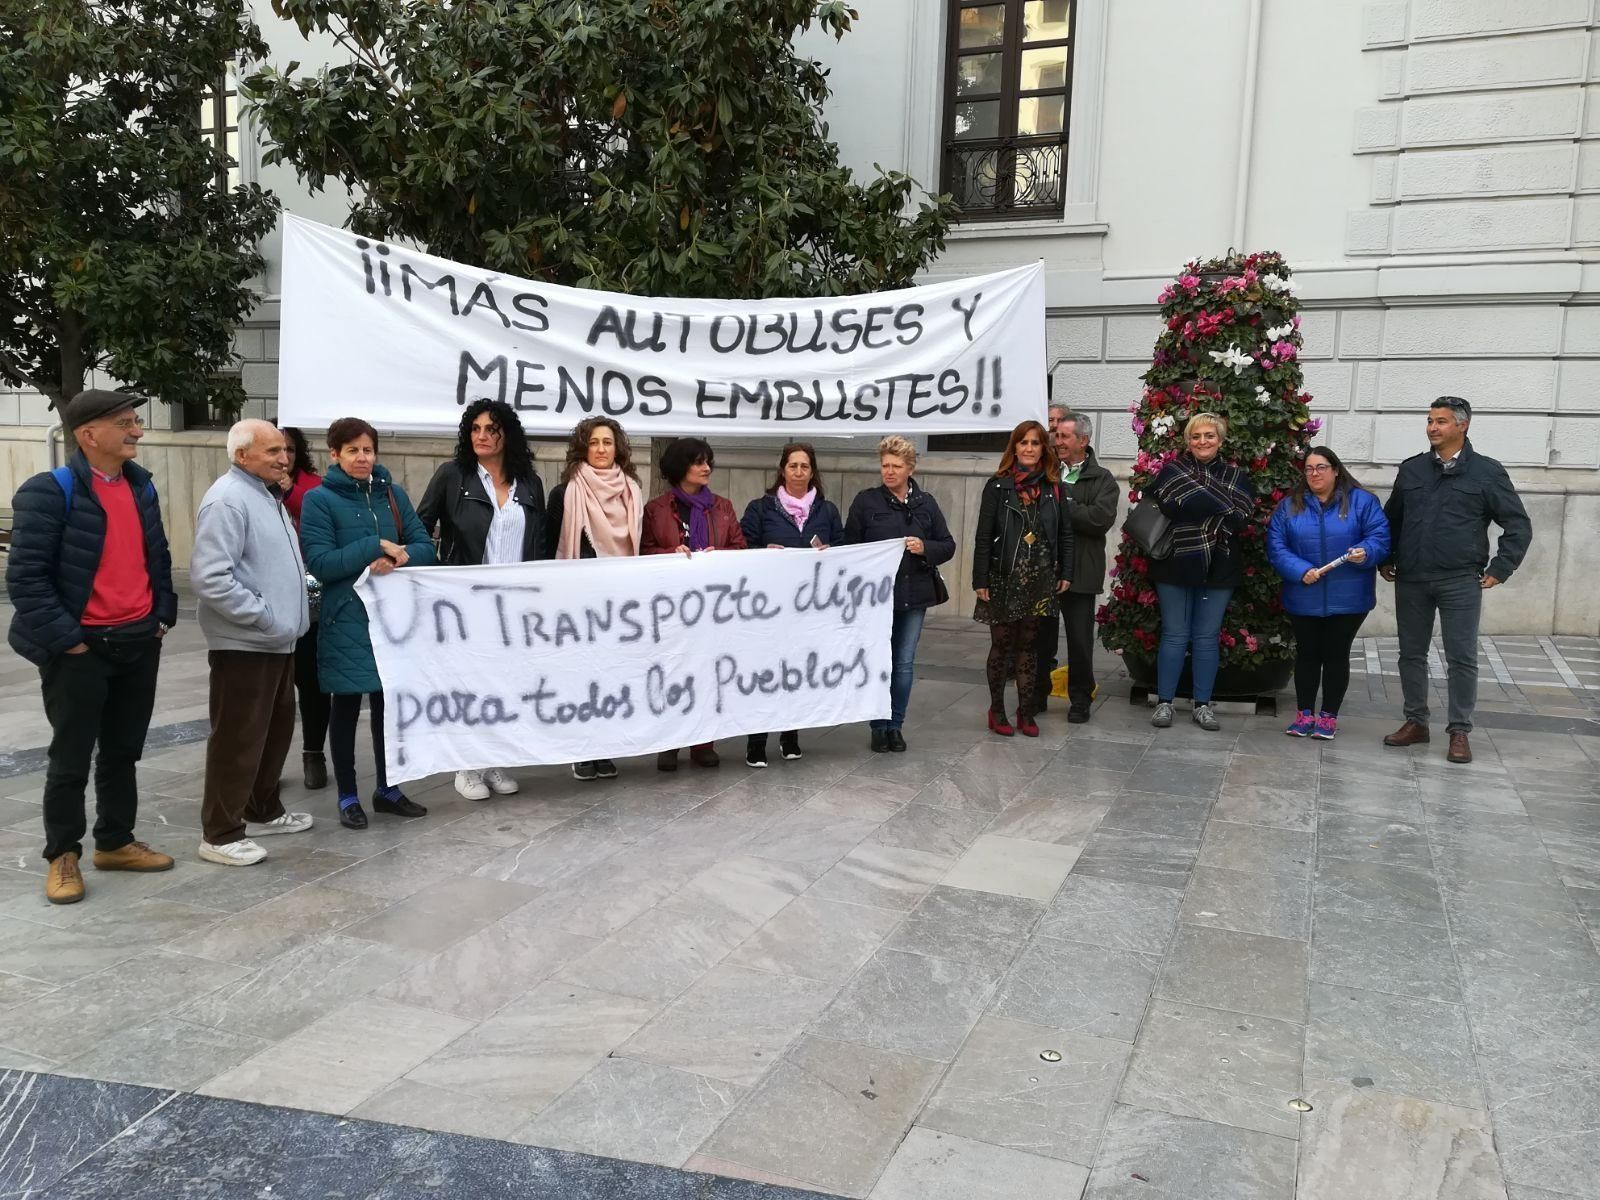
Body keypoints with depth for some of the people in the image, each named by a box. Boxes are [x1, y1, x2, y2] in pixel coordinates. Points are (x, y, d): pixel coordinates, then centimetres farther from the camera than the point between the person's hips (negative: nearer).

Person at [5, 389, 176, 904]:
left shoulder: (141, 486, 8)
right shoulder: (50, 491, -14)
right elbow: (24, 577, -16)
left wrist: (162, 615, 10)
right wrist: (64, 640, -17)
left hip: (139, 643, 6)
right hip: (81, 649, -6)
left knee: (123, 751, 16)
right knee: (71, 759, 5)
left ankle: (116, 842, 29)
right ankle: (63, 856, 20)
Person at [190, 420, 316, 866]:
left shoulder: (267, 495, 14)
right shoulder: (227, 500, -17)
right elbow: (210, 578, -25)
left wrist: (292, 608, 14)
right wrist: (263, 617, -21)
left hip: (276, 641, 10)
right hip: (243, 643, -10)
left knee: (276, 730, 18)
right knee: (238, 739, -2)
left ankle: (263, 811, 33)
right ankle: (220, 833, 8)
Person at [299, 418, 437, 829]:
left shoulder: (393, 493, 7)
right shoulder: (319, 500, -6)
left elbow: (425, 547, 4)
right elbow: (319, 561, -15)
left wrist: (397, 559, -17)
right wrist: (376, 546, -20)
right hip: (346, 620, -4)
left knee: (389, 702, 12)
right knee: (347, 708, 6)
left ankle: (387, 789, 26)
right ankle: (347, 797, 18)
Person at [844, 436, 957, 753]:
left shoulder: (926, 503, 6)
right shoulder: (866, 500, -1)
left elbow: (948, 546, 7)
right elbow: (850, 546, 0)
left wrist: (925, 548, -11)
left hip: (914, 595, 2)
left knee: (905, 663, 7)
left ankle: (896, 725, 20)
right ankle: (878, 726, 17)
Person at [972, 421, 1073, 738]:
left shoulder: (1053, 488, 6)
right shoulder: (997, 486, -3)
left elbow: (1065, 534, 8)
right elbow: (983, 536, -5)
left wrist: (1065, 574, 2)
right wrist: (980, 580, -9)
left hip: (1039, 578, 2)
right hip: (1003, 578, -2)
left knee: (1028, 645, 9)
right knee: (1002, 644, 4)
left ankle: (1026, 712, 15)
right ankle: (997, 710, 16)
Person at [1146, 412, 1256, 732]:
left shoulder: (1236, 476, 8)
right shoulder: (1173, 471, 3)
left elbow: (1240, 517, -9)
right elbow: (1174, 506, -17)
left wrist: (1199, 505, -15)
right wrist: (1222, 507, -14)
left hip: (1218, 568, 2)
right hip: (1176, 564, -2)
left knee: (1207, 636, 7)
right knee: (1174, 635, 3)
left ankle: (1203, 705, 15)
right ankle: (1164, 702, 11)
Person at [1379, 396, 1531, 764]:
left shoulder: (1487, 471, 0)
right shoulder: (1411, 469, 9)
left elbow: (1518, 525, 1)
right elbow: (1391, 519, 20)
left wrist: (1499, 570, -4)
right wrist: (1386, 561, 13)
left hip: (1461, 583, -3)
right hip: (1411, 581, 3)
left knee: (1462, 658, -1)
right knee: (1411, 654, 9)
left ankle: (1459, 731, 10)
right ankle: (1416, 722, 21)